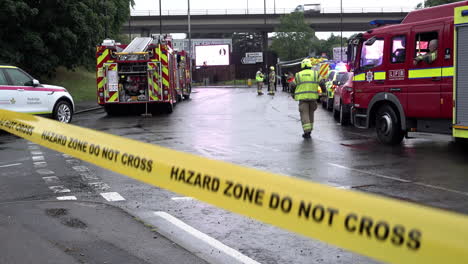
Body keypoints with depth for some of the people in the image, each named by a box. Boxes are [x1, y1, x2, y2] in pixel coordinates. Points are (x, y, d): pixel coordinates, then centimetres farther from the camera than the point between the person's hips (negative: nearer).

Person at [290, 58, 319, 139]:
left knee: (304, 114, -2)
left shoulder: (298, 75, 6)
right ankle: (309, 130, 22)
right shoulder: (315, 74, 5)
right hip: (313, 97, 2)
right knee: (311, 114, 16)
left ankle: (307, 132, -11)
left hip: (302, 97, -1)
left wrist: (293, 94, 29)